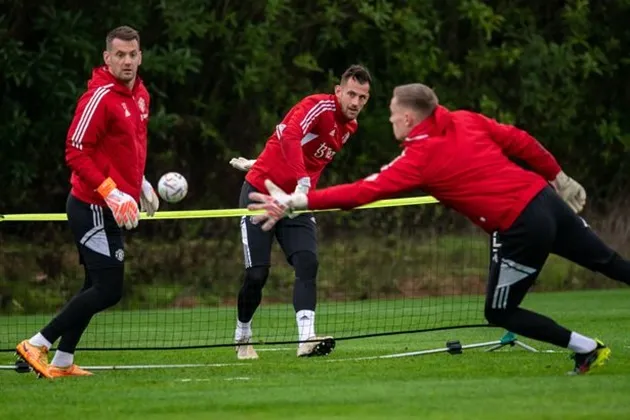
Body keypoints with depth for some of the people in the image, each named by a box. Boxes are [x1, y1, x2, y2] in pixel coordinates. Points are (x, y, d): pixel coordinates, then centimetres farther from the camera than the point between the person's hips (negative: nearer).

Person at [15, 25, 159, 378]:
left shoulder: (140, 95, 10)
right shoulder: (100, 97, -18)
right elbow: (76, 152, -20)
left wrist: (139, 182, 14)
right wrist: (111, 193, -24)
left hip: (112, 208, 9)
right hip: (94, 208, -9)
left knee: (98, 288, 12)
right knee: (109, 291, -11)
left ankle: (62, 362, 18)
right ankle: (37, 346, -4)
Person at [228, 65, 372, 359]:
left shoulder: (350, 128, 7)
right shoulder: (319, 106, -17)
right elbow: (289, 136, -36)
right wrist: (302, 180, -47)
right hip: (260, 193, -6)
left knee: (307, 263, -17)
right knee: (257, 274, -6)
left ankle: (306, 338, -27)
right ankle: (242, 337, 17)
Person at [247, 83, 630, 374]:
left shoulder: (420, 159, -10)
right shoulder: (466, 121, 7)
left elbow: (363, 192, -14)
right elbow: (521, 142, 11)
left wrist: (294, 202, -14)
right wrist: (559, 178, 25)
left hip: (520, 228, -7)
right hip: (546, 198, 7)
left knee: (499, 314, 9)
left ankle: (588, 349, 13)